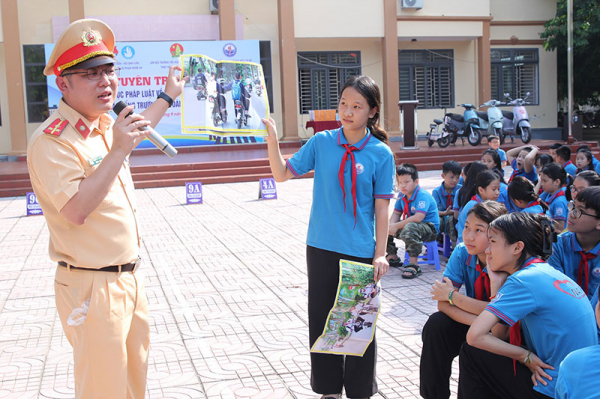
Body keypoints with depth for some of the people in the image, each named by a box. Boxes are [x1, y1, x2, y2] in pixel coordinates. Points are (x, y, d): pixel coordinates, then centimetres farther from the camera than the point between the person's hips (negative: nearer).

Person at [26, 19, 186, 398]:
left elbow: (136, 130, 33)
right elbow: (77, 211, -30)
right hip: (92, 289, -9)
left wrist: (169, 95, 42)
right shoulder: (51, 140, -19)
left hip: (130, 279, 9)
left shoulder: (105, 125, 8)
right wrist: (118, 151, -29)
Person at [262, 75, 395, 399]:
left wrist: (380, 254, -7)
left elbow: (382, 208, -5)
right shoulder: (321, 142, -1)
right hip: (321, 249, 3)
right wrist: (272, 140, -12)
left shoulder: (381, 154, -7)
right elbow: (283, 174, 3)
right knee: (321, 319, 13)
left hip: (360, 251, -2)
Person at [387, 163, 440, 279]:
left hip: (430, 228, -9)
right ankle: (392, 256, 22)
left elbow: (418, 217, -33)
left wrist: (397, 226, -29)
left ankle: (413, 264, -36)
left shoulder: (423, 195, -22)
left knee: (410, 228, -41)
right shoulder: (402, 195, 4)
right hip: (409, 224, 9)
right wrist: (392, 225, -16)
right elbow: (396, 213, 7)